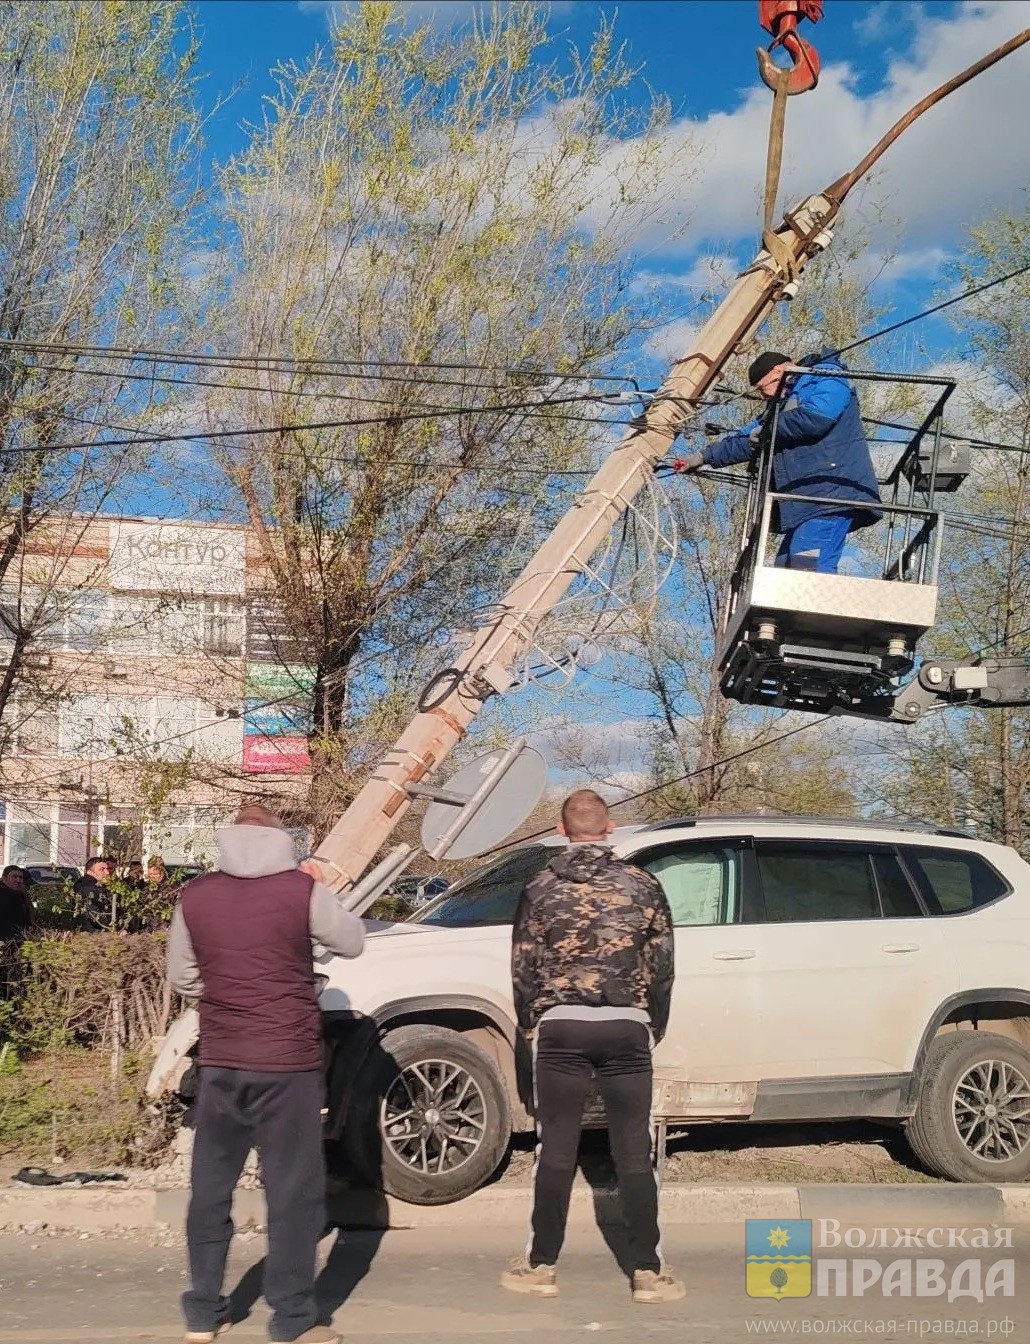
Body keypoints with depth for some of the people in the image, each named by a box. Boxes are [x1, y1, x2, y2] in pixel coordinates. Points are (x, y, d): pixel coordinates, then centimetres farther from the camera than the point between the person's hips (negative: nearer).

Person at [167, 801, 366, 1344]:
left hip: (220, 1063, 3)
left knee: (211, 1187, 14)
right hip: (287, 1062, -3)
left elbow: (182, 978, 10)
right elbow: (352, 942, 7)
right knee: (294, 1190, 5)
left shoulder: (195, 895, 0)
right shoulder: (302, 889, -8)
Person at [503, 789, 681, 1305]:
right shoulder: (643, 886, 3)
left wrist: (530, 1021, 21)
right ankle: (648, 1271, 8)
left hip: (560, 1026, 0)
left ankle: (541, 1266, 13)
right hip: (626, 1027, 0)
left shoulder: (540, 888, 2)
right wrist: (653, 1027, 20)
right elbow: (661, 967, 7)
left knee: (556, 1147, 6)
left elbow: (523, 966, 5)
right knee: (634, 1151, 4)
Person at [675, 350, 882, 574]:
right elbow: (748, 440, 36)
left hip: (830, 494, -10)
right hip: (805, 504, 10)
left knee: (808, 566, -24)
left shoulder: (826, 378, 1)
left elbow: (817, 417, -20)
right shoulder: (789, 400, 32)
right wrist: (705, 456, 33)